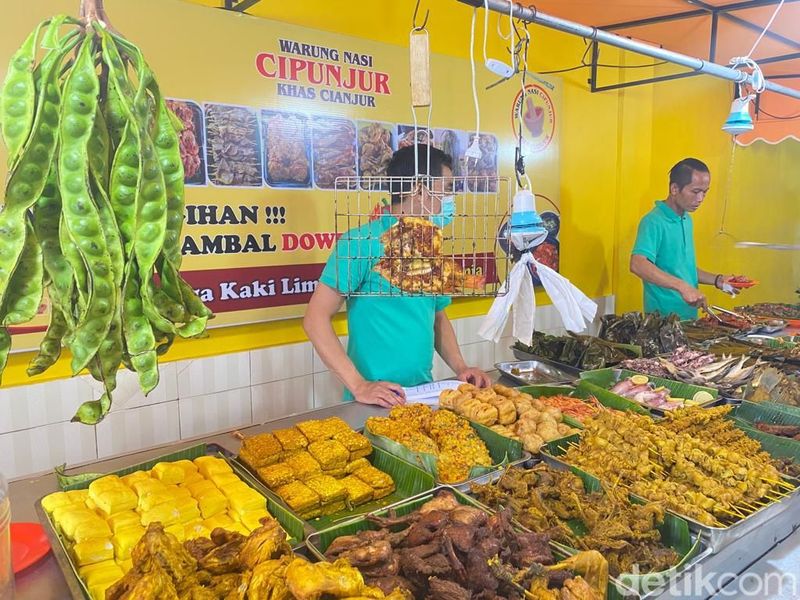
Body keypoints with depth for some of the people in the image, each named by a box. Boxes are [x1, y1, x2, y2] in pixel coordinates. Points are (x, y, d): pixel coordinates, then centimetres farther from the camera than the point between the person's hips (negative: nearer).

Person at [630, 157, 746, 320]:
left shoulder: (687, 220, 13)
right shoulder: (654, 221, -15)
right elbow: (637, 265, -32)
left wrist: (717, 280, 10)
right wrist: (683, 287, -36)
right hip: (663, 318, -8)